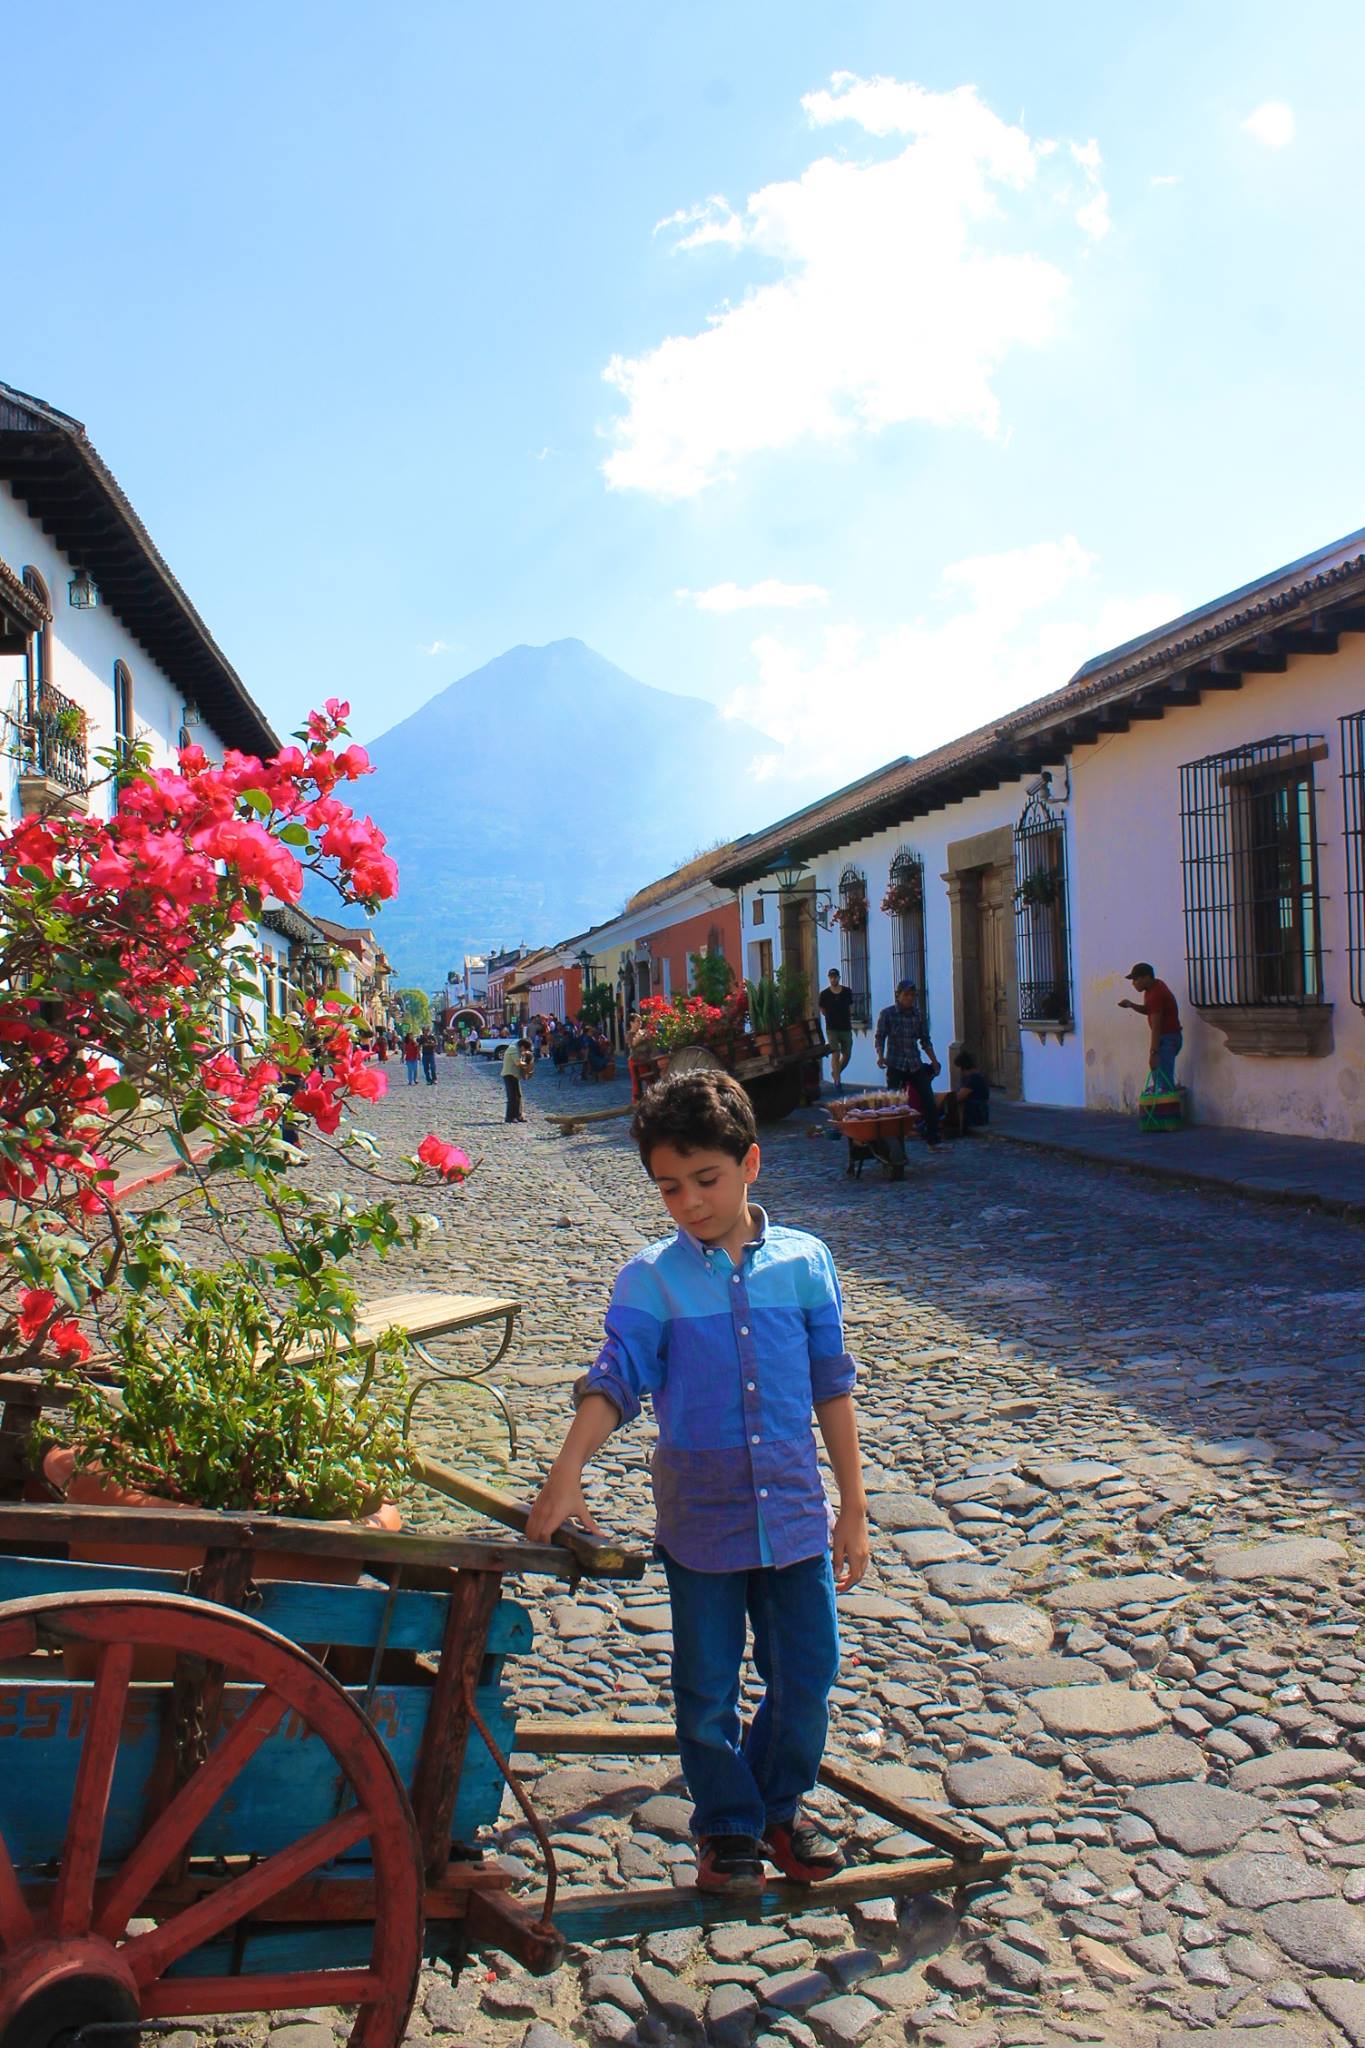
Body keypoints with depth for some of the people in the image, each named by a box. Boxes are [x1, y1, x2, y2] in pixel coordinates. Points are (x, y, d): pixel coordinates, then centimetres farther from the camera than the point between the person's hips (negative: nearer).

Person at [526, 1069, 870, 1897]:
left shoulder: (805, 1262, -4)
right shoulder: (652, 1278, -8)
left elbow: (833, 1387, 2)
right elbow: (615, 1380, -14)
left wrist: (854, 1506, 5)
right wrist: (567, 1475, -29)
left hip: (796, 1512, 1)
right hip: (701, 1519, -1)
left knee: (807, 1675, 11)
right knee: (708, 1689, 11)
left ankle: (780, 1804, 38)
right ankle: (728, 1825, 35)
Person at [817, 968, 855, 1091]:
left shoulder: (847, 992, 1)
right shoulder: (824, 994, -4)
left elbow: (850, 1008, 12)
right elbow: (822, 1010, 9)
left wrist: (849, 1021, 6)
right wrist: (831, 1019, 4)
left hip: (846, 1028, 3)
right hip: (832, 1029, -3)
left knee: (847, 1055, 6)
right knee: (835, 1054, -10)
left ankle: (835, 1073, 30)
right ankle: (837, 1081, -3)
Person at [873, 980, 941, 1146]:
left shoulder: (919, 1014, 8)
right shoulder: (888, 1013, -3)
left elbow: (925, 1040, 13)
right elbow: (879, 1037, -2)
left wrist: (934, 1060, 6)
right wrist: (880, 1055, -18)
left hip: (916, 1064, 4)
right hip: (895, 1065, -3)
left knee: (930, 1102, -1)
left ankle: (933, 1138, 9)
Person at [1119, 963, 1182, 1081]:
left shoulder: (1156, 994, -24)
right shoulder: (1153, 986, 6)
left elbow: (1156, 1027, -26)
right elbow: (1147, 1010, 20)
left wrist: (1153, 1053, -27)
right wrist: (1130, 1005, 1)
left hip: (1168, 1039, -10)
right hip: (1165, 1037, 10)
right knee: (1159, 1075, 15)